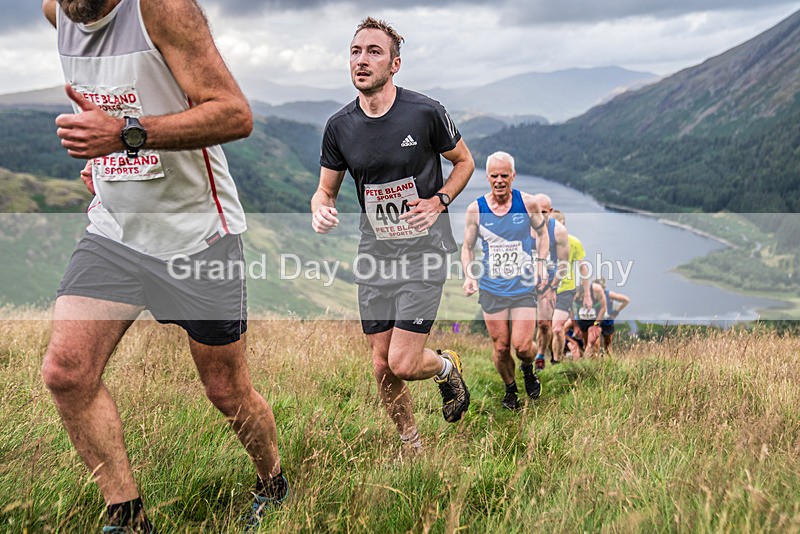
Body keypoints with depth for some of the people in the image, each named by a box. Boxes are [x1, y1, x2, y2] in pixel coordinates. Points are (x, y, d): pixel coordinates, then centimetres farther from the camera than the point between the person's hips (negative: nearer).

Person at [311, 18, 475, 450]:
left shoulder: (425, 112, -9)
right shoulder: (339, 126, 0)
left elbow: (464, 161, 6)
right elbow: (326, 189, 10)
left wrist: (438, 202, -11)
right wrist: (320, 209, -14)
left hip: (423, 250, -4)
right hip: (374, 251, 4)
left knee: (403, 364, -10)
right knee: (382, 366, 8)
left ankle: (447, 367, 27)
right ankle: (412, 448, 31)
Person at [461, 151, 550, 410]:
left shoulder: (528, 203, -4)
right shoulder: (476, 209, -4)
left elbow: (542, 233, 13)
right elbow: (467, 247, 7)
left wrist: (541, 263, -1)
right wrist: (468, 276, -8)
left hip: (524, 287, -1)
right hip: (491, 289, 1)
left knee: (522, 346, -7)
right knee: (500, 348, 5)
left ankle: (528, 369, 29)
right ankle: (510, 388, 32)